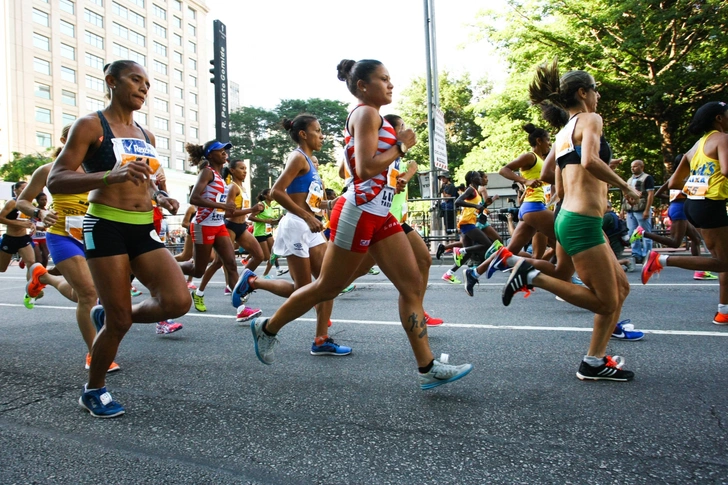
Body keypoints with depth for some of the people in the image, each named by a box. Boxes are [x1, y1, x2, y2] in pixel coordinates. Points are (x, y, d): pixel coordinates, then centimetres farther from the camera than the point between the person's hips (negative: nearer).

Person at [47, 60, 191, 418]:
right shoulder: (91, 125, -3)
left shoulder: (145, 135, 15)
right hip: (107, 227, -6)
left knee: (178, 302, -10)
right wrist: (111, 175, -26)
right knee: (120, 321, -2)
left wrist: (159, 197, 6)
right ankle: (93, 391, 26)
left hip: (144, 230, 6)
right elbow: (55, 180, -11)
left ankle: (106, 315, 19)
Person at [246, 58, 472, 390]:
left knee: (412, 284, 1)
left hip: (379, 214, 10)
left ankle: (427, 368, 5)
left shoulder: (370, 116, 19)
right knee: (327, 288, 4)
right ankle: (268, 327, 25)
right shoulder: (366, 114, -10)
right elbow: (365, 169, -22)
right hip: (359, 212, -10)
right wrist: (401, 146, -11)